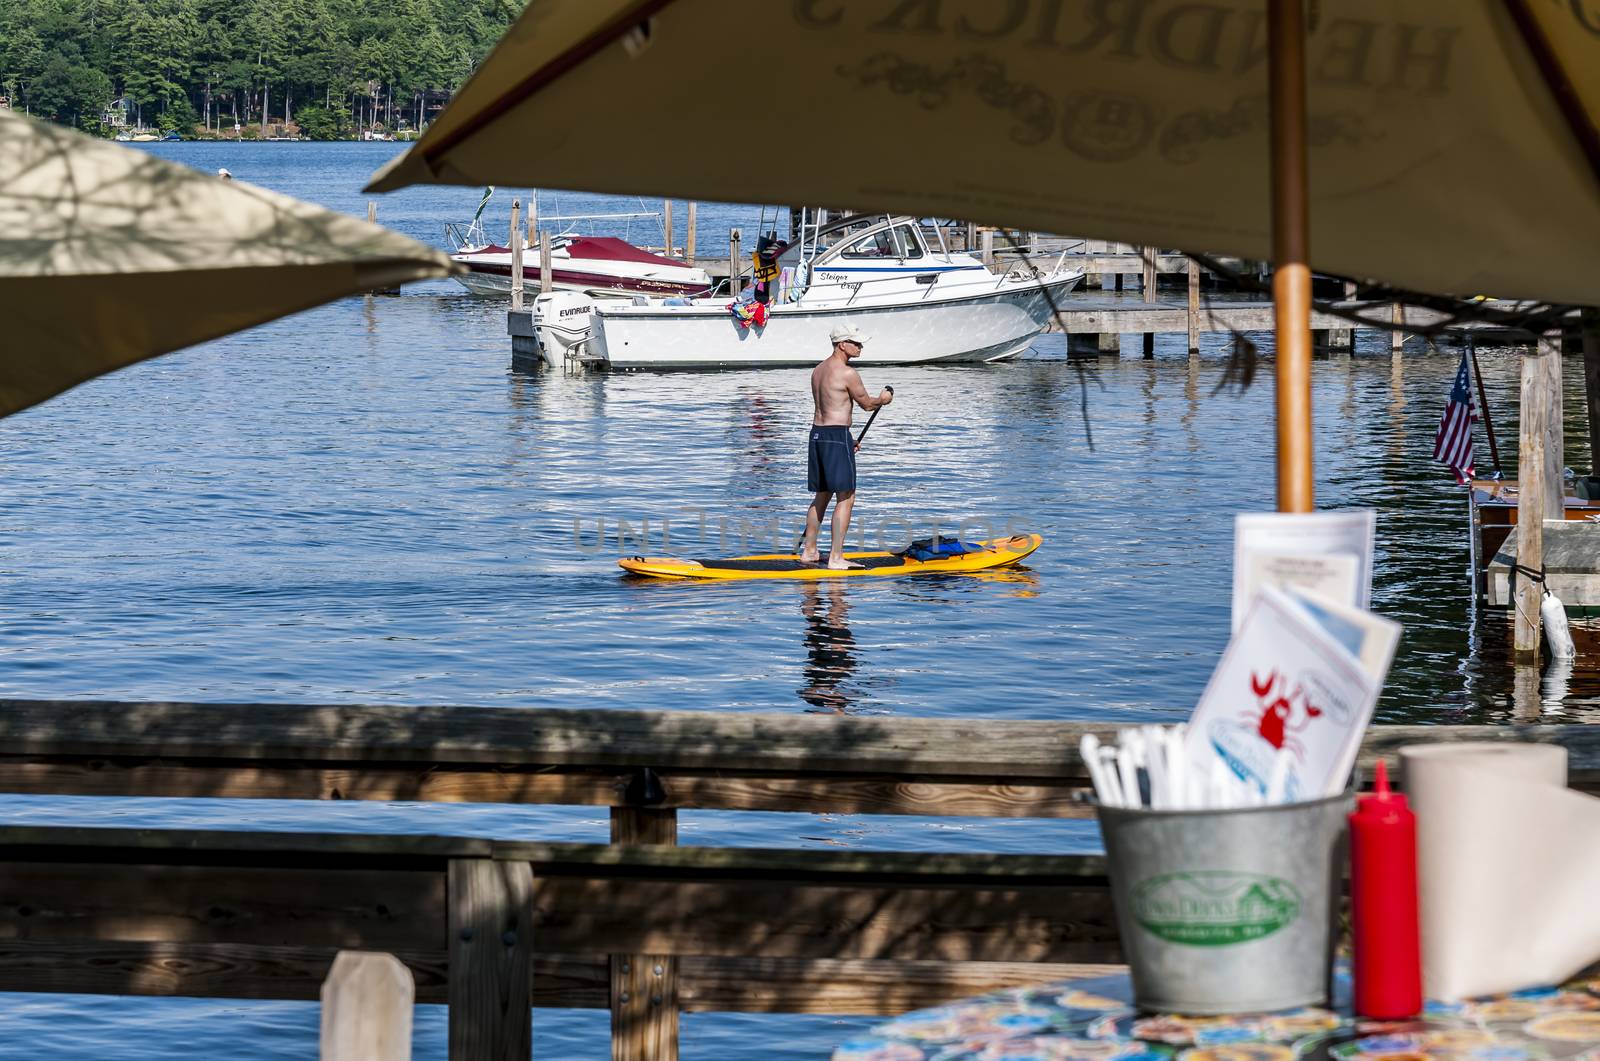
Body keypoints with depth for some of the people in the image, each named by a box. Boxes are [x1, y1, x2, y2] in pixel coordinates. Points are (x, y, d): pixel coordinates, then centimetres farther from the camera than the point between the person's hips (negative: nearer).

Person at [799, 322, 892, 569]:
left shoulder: (818, 371, 14)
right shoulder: (847, 373, -13)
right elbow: (867, 403, -3)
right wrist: (883, 400, 19)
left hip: (817, 434, 9)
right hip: (837, 436, -9)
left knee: (821, 496, 19)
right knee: (845, 498, -4)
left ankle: (808, 550, 23)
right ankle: (836, 558, -7)